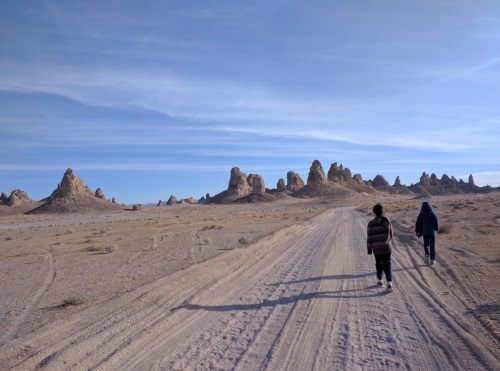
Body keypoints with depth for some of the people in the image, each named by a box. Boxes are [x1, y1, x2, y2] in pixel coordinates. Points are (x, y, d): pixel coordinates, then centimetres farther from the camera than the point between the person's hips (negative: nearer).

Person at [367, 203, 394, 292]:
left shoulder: (371, 224, -9)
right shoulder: (387, 222, -1)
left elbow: (369, 238, -6)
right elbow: (391, 235, 9)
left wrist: (369, 249, 3)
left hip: (377, 249, -1)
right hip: (387, 248, 1)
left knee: (379, 264, 17)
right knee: (387, 265, 5)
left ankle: (379, 280, 30)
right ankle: (389, 283, -8)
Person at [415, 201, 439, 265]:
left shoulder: (421, 215, -7)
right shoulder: (433, 214, -9)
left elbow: (418, 224, -7)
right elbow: (437, 223, -6)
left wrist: (418, 232, 3)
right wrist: (436, 230, 14)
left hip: (425, 232, 0)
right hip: (432, 232, 0)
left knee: (426, 244, 18)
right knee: (432, 245, 9)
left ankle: (427, 254, -8)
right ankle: (432, 260, 9)